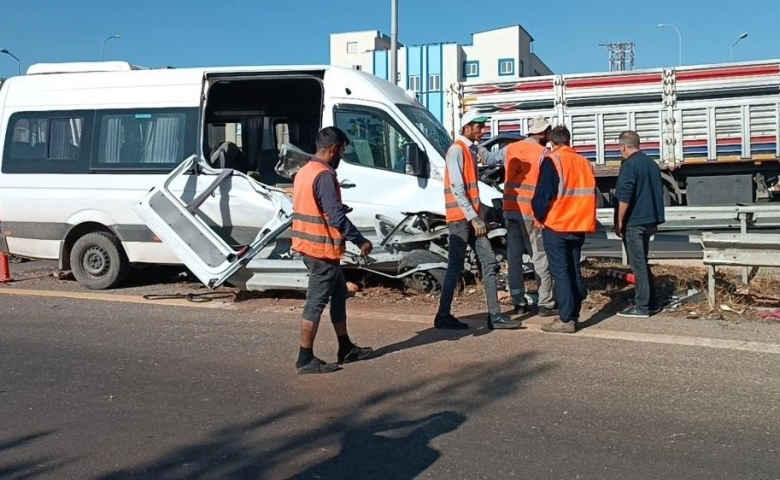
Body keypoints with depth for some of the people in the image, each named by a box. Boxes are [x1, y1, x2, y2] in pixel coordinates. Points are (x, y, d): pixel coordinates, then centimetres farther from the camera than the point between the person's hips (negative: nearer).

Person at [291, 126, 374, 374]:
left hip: (309, 244, 10)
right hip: (322, 248, -10)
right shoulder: (324, 175, -19)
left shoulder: (305, 171, 13)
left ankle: (346, 349, 28)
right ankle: (306, 359, 4)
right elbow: (336, 216, -22)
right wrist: (360, 241, -15)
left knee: (338, 294, 19)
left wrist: (340, 207, 28)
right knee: (316, 302, -3)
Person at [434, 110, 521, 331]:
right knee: (456, 267, -4)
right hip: (460, 219, -9)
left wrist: (479, 216, 14)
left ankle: (495, 315, 6)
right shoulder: (456, 151, -10)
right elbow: (457, 189, -18)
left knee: (489, 263, 5)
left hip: (472, 218, 9)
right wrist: (473, 218, -20)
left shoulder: (469, 151, 17)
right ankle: (443, 316, 5)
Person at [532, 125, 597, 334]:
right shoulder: (584, 162, 10)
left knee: (560, 272, -4)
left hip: (556, 225, -6)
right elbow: (590, 193, 13)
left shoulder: (552, 160, -9)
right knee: (574, 270, 13)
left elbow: (543, 194, -13)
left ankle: (566, 319, -6)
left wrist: (540, 216, 2)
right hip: (579, 225, 6)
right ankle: (574, 314, 17)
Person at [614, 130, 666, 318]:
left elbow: (624, 197, -20)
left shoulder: (629, 165, -14)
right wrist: (655, 219, 25)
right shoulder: (651, 163, 13)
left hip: (634, 222, -9)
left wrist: (620, 222, -12)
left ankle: (642, 307, 0)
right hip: (649, 220, 9)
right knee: (642, 262, 17)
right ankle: (652, 302, 21)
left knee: (637, 264, -4)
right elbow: (659, 191, 20)